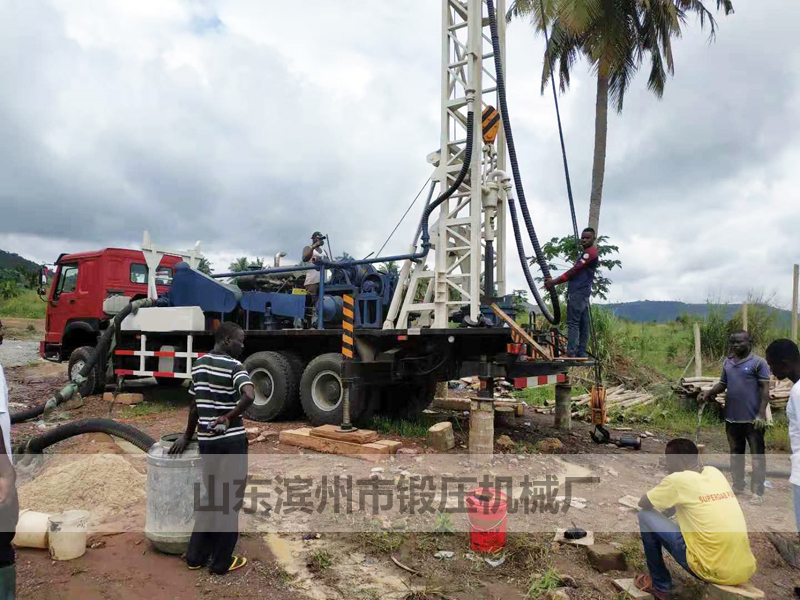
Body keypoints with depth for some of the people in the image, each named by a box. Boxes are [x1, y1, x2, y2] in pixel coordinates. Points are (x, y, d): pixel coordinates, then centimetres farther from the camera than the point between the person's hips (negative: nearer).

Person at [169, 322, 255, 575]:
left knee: (211, 496, 21)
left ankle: (196, 556, 28)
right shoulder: (234, 366, -14)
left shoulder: (199, 364, 9)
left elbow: (194, 406, 16)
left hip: (206, 440, 7)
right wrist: (229, 418, -19)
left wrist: (187, 435, 24)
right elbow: (249, 395, -32)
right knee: (230, 499, 7)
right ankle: (221, 562, 17)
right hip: (231, 440, -7)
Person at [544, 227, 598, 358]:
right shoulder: (588, 253, 23)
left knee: (573, 323, -12)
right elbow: (576, 273, 21)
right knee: (583, 324, 7)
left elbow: (574, 271, -13)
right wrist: (555, 281, 14)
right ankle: (581, 354, 9)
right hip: (583, 293, 10)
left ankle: (571, 354, -14)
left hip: (577, 293, -10)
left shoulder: (590, 253, -8)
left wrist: (554, 282, -11)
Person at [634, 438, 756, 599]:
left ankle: (661, 586, 16)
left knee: (646, 517, 4)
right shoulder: (715, 473, 10)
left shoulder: (678, 479, -9)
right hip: (746, 571, 7)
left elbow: (643, 504, 4)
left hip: (715, 572, -7)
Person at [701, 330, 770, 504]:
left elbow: (765, 388, -11)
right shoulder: (727, 363, 10)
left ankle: (758, 492, 8)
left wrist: (761, 414, -17)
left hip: (752, 418, -6)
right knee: (735, 454, 15)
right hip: (731, 418, 6)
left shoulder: (758, 362, -8)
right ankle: (738, 486, 27)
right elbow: (722, 384, 18)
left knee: (757, 456, 2)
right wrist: (709, 392, -2)